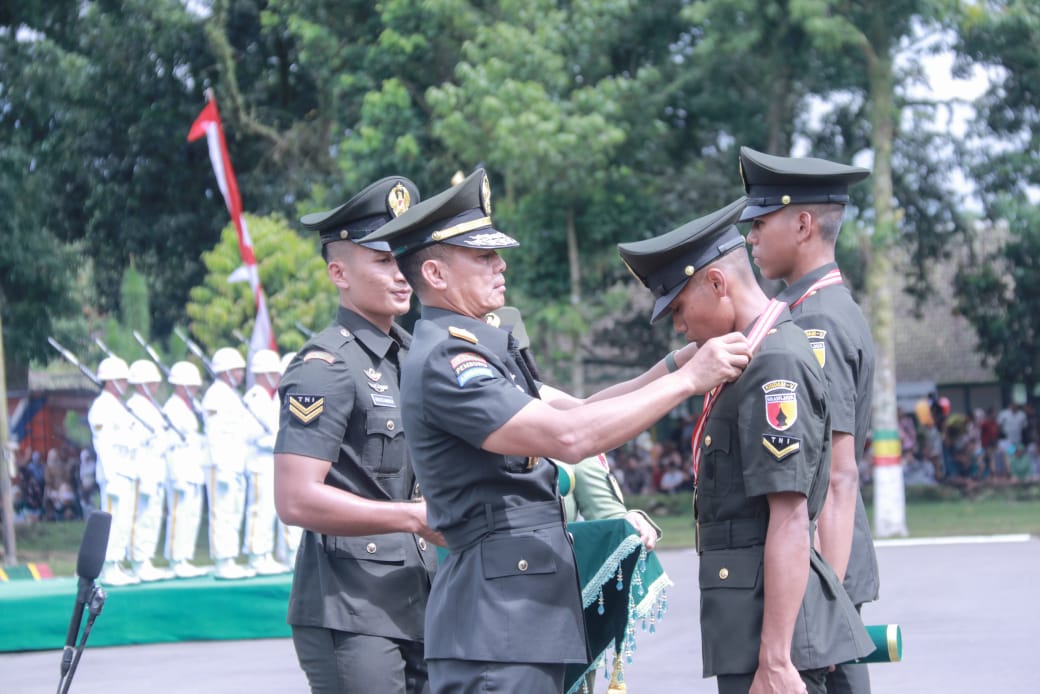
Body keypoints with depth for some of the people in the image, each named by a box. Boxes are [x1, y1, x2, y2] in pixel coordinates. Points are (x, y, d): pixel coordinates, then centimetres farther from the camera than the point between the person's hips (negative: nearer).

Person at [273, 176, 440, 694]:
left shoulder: (415, 355, 16)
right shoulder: (325, 366, -10)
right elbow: (296, 500, -19)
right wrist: (416, 516, -17)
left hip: (417, 606, 8)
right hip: (349, 612, -8)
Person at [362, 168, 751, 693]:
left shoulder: (474, 350, 19)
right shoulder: (443, 360, -15)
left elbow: (575, 410, 20)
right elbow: (569, 437, -23)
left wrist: (680, 360, 8)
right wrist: (687, 379, -17)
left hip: (528, 610, 10)